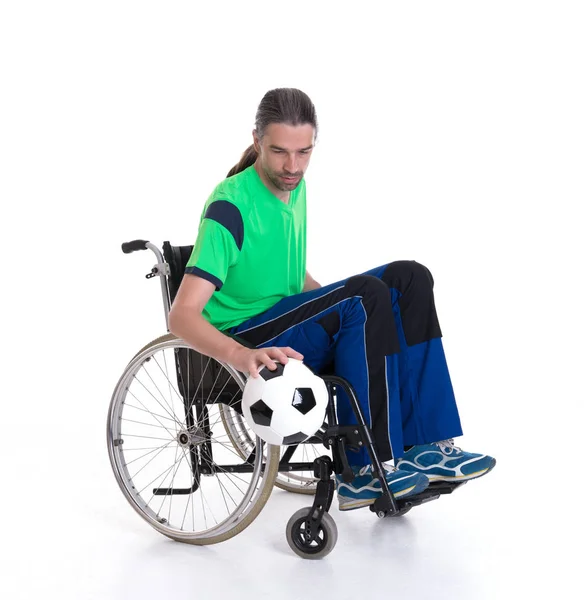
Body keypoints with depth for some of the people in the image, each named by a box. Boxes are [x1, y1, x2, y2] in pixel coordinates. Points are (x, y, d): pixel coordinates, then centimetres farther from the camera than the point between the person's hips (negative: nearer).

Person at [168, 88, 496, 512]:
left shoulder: (294, 186, 7)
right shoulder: (231, 205, -19)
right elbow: (182, 315, -28)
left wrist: (344, 312, 10)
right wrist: (239, 355, -46)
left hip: (287, 321, 8)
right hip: (240, 339, -8)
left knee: (409, 278, -10)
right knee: (367, 296, -29)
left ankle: (424, 445, -14)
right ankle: (366, 472, -24)